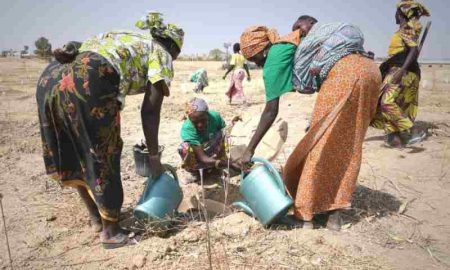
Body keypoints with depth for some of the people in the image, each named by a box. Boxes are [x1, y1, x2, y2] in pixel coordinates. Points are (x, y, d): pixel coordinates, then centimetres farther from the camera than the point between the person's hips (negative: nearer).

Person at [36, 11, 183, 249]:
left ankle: (97, 218, 40)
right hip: (87, 83, -8)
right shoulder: (161, 54, 14)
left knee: (74, 154, 21)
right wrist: (154, 156, 13)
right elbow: (150, 110, 5)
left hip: (50, 77, 9)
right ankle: (111, 232, 25)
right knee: (103, 157, 8)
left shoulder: (127, 39, 34)